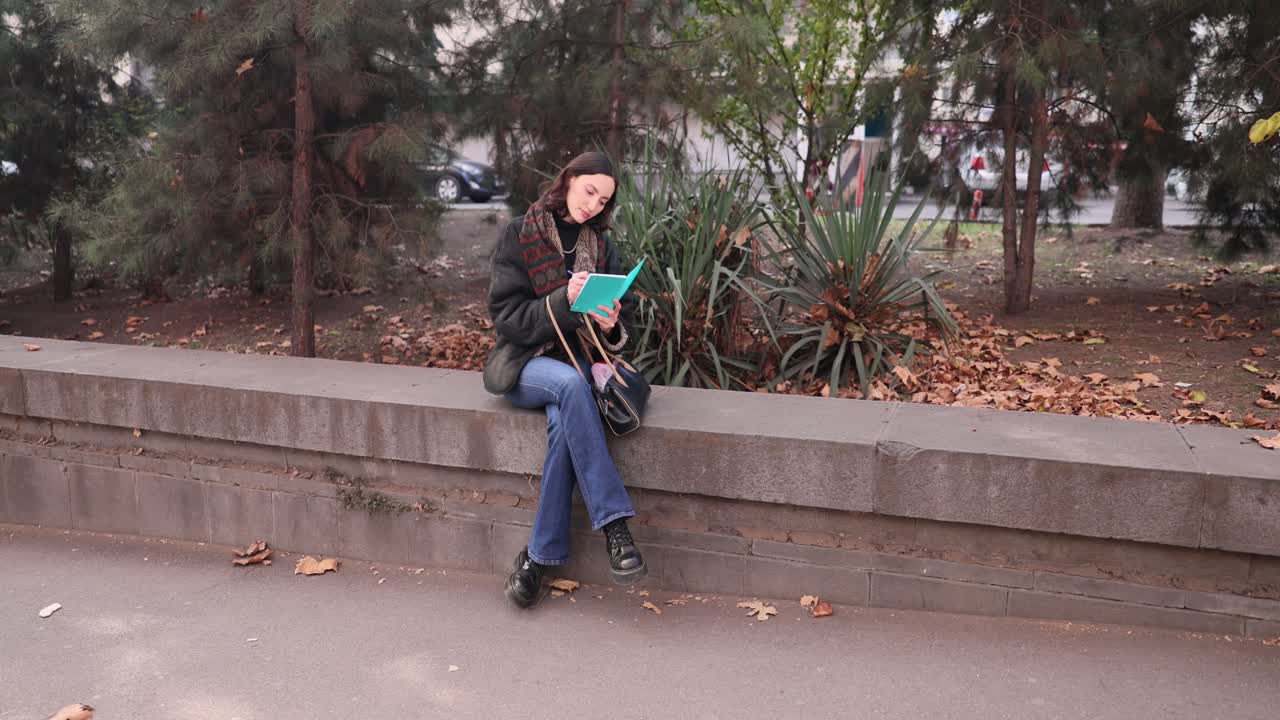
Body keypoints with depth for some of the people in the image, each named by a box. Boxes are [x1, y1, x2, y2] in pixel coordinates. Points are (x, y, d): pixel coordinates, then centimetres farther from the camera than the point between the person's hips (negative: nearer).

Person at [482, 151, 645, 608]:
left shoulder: (600, 247, 12)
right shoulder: (520, 235, 0)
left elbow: (623, 322, 8)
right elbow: (505, 315, -9)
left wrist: (612, 326, -17)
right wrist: (563, 301, -24)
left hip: (578, 360, 3)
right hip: (523, 362, -2)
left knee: (563, 422, -33)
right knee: (570, 383, -37)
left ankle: (540, 556, -22)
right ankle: (613, 525, -37)